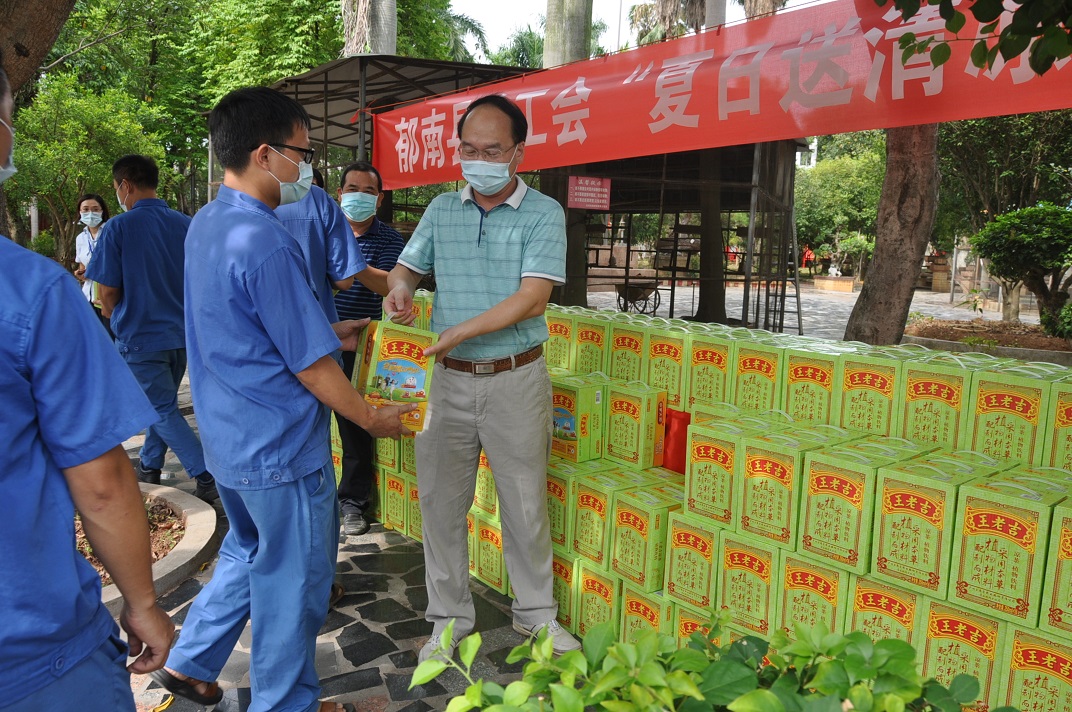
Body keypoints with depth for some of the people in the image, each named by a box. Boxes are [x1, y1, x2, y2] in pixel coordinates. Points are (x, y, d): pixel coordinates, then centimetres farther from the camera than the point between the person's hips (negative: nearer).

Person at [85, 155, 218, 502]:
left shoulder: (118, 228, -14)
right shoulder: (186, 224, 0)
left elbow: (108, 293, -11)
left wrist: (112, 314, 11)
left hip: (140, 335, -5)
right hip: (182, 332, 6)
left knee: (164, 411, 1)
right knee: (163, 403, 20)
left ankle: (208, 479, -7)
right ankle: (149, 468, 34)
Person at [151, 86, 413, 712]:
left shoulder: (204, 226, 5)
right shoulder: (265, 243, -25)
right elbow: (310, 368, -21)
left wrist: (328, 332, 16)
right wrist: (373, 419, -7)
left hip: (228, 441, 9)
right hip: (280, 449, -9)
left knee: (250, 553, 28)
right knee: (294, 582, 10)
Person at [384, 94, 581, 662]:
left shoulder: (543, 213, -6)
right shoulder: (441, 210, 7)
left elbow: (532, 299, -16)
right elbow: (407, 267, 12)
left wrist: (463, 331, -22)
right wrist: (399, 289, -12)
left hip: (516, 379, -3)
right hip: (451, 380, 4)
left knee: (525, 503, 9)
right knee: (440, 500, 8)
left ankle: (535, 613, 30)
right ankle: (449, 619, 26)